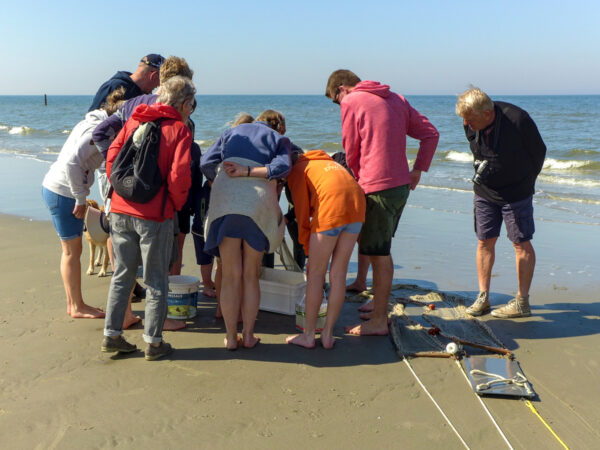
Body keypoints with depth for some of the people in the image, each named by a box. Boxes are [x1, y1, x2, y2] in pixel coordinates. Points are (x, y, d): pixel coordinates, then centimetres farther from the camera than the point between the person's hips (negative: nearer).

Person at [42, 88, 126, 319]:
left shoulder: (94, 122, 11)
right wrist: (80, 199, -20)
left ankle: (73, 304, 25)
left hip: (55, 188, 9)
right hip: (63, 192, -9)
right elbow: (72, 162, -26)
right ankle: (77, 307, 12)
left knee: (71, 250, 15)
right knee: (72, 251, 1)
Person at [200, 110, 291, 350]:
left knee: (231, 276, 7)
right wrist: (248, 172, -3)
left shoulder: (232, 132, 27)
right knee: (251, 275, 12)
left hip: (225, 202, 1)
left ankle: (231, 337, 11)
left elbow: (206, 163, 14)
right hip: (258, 203, -1)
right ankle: (248, 335, 16)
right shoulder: (279, 139, 22)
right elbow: (282, 167, -1)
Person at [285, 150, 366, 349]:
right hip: (358, 205, 6)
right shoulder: (329, 162, 35)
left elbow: (303, 214, 8)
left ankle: (308, 335, 13)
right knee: (338, 274, 11)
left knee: (315, 274, 6)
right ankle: (327, 334, 17)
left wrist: (308, 250, 17)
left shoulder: (297, 170, 16)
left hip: (332, 208, -6)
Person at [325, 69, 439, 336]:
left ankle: (378, 321, 8)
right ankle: (380, 306, 32)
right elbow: (430, 133, 13)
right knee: (380, 251, 20)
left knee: (379, 254, -1)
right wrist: (418, 170, 11)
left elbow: (351, 153, -2)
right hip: (401, 185, 8)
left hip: (377, 188, -8)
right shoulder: (396, 99, 16)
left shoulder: (351, 103, -4)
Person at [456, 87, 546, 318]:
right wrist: (483, 175, 15)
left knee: (521, 243, 1)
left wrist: (525, 182, 3)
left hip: (516, 192, -5)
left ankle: (522, 301, 8)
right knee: (484, 241, 5)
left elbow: (538, 151, -7)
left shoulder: (517, 120, -24)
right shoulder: (471, 125, -9)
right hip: (484, 191, 5)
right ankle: (483, 296, 14)